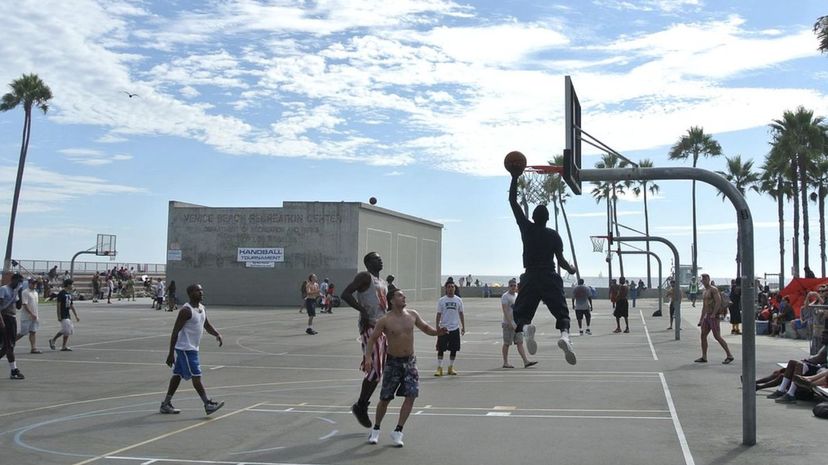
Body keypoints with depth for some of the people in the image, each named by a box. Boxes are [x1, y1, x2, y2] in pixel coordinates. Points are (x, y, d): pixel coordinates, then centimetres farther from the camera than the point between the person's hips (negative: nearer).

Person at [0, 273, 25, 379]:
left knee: (9, 345, 11)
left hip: (13, 318, 9)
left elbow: (19, 306, 20)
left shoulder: (15, 291, 17)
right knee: (9, 345, -8)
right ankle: (14, 370, -7)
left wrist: (20, 294, 7)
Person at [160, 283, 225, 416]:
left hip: (192, 348, 9)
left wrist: (217, 334, -2)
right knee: (196, 376, -8)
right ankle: (208, 404, -7)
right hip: (185, 348, -9)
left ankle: (166, 404, 22)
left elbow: (207, 326, 20)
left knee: (178, 375, 14)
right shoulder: (186, 310, -18)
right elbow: (175, 331, -19)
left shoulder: (202, 309, 9)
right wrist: (171, 353, -21)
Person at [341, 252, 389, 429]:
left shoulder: (384, 283, 20)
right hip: (370, 326, -9)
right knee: (374, 370, -11)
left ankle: (362, 405, 18)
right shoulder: (364, 276, -7)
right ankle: (360, 406, 3)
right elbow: (345, 294, -19)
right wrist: (362, 310, -23)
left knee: (377, 370, 9)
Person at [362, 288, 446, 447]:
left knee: (411, 396, -9)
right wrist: (368, 356, -22)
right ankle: (376, 430, 26)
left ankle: (397, 432, 2)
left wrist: (436, 332, -7)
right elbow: (372, 339, -8)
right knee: (385, 398, 5)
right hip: (393, 362, -3)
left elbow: (425, 327, 14)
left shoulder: (412, 315, 0)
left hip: (410, 361, 3)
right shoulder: (385, 320, -12)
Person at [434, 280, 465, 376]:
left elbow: (461, 314, 10)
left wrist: (463, 327, 7)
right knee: (441, 349, -2)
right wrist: (437, 327, -3)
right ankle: (439, 368, 4)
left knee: (454, 349, 7)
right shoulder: (441, 300, -1)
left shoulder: (458, 300, 4)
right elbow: (438, 314, 2)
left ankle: (451, 367, 19)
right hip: (443, 328, -2)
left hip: (455, 328, 2)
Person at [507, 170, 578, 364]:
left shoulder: (526, 228, 3)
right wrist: (571, 269, 26)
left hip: (530, 279, 0)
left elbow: (512, 201, 8)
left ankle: (525, 327, -30)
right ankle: (564, 335, -30)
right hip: (550, 278, 0)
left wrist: (515, 178, 11)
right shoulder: (554, 235, 4)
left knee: (520, 314, 6)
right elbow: (561, 261, 5)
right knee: (562, 313, 3)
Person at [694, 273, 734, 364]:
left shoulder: (713, 289, -10)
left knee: (717, 337, -10)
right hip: (706, 316, 9)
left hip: (713, 316, -9)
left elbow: (718, 302, -20)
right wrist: (701, 319, 21)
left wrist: (713, 314, -24)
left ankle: (729, 356, -4)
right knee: (703, 336, 5)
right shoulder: (705, 291, 18)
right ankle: (704, 357, 9)